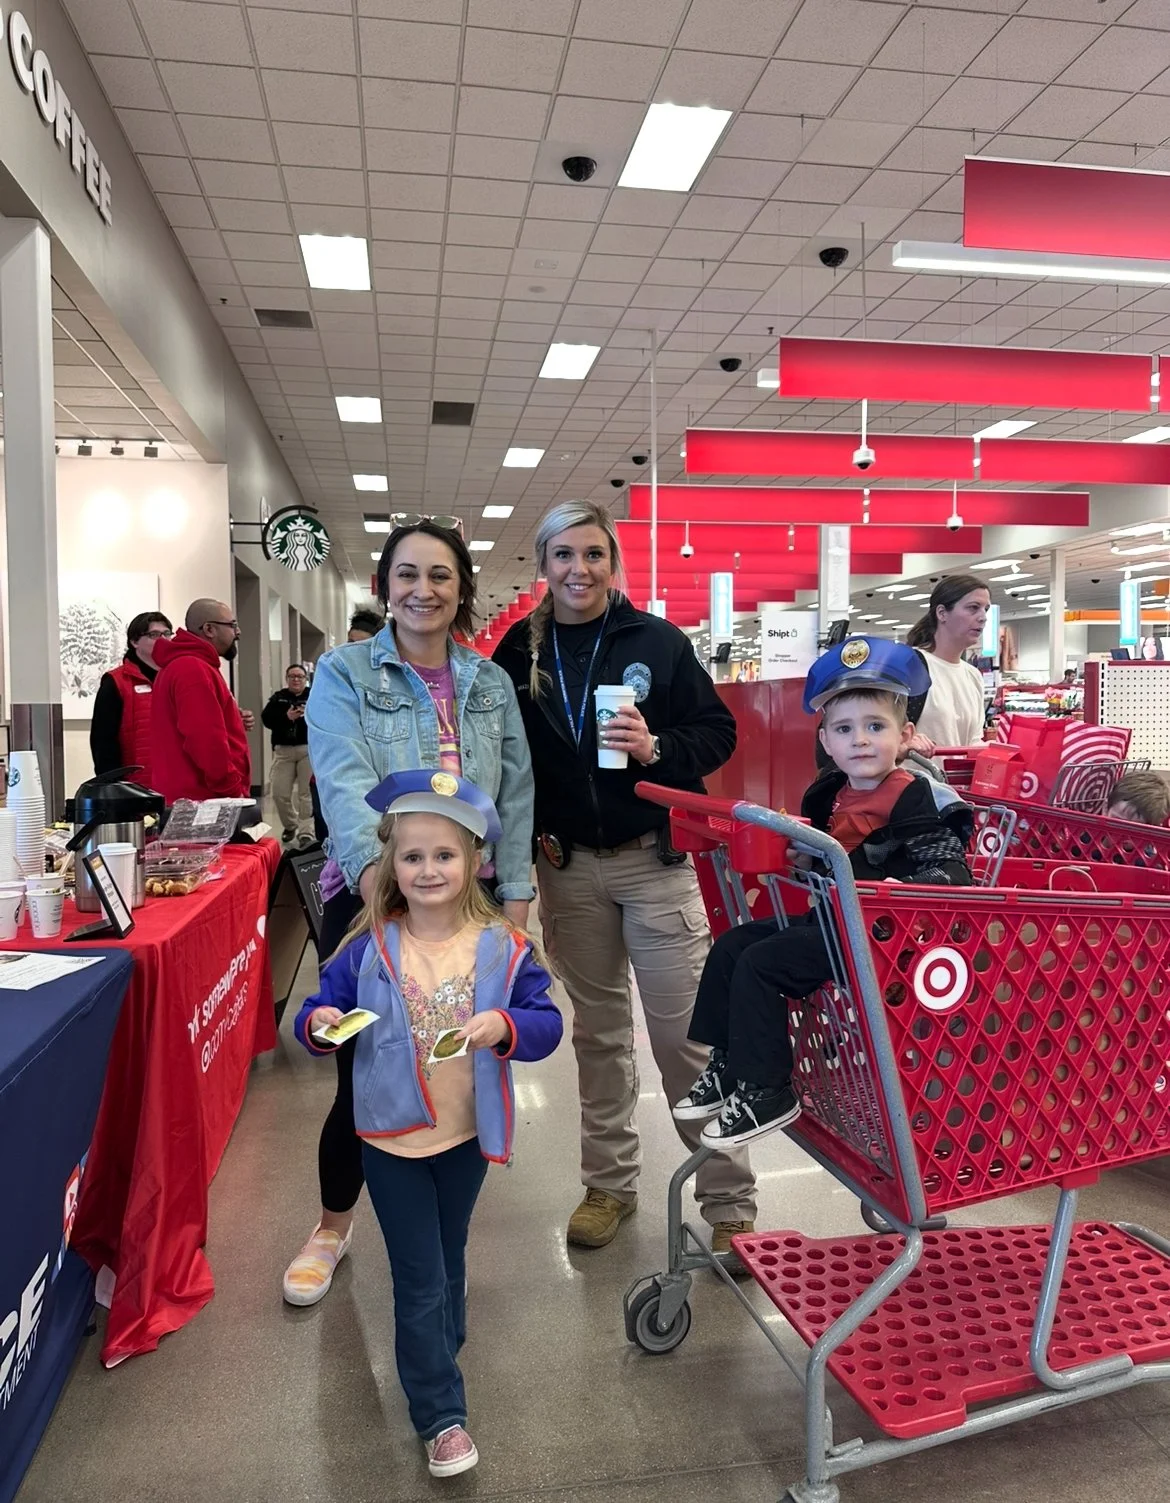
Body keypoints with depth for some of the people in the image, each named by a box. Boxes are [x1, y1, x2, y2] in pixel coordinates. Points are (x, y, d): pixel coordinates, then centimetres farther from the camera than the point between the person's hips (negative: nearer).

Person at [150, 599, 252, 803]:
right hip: (205, 799, -11)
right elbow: (205, 740, -24)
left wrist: (234, 723, 10)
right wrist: (233, 791, -19)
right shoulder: (194, 670, -15)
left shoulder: (185, 666, 19)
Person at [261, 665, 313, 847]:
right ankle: (290, 825, 28)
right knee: (279, 793, 3)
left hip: (309, 749, -2)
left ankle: (306, 832, -2)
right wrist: (286, 717, -18)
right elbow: (266, 718, -2)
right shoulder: (278, 697, 12)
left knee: (307, 793, -6)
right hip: (283, 750, 3)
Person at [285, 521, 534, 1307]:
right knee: (364, 1074, 5)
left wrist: (515, 897, 1)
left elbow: (516, 795, 7)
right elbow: (345, 782, -21)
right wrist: (376, 870, -37)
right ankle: (334, 1224, 33)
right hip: (369, 899, -3)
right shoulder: (344, 674, -5)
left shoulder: (491, 683, 8)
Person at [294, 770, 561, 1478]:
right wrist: (319, 1024, -25)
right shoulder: (369, 949, -11)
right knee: (420, 1280, 7)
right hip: (392, 1137, -1)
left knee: (449, 1264, 24)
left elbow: (547, 1022, -12)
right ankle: (444, 1416, 23)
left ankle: (435, 1362, 49)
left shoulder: (503, 947, -12)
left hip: (467, 1135, 2)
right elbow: (320, 1011, -3)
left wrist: (505, 1027, -30)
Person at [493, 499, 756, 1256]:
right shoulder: (520, 651, 1)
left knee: (688, 1033, 0)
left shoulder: (658, 641, -5)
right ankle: (610, 1182, 33)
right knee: (598, 1029, 16)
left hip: (654, 859, -3)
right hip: (568, 867, 3)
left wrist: (656, 747, -20)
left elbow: (719, 732, -3)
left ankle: (731, 1203, 15)